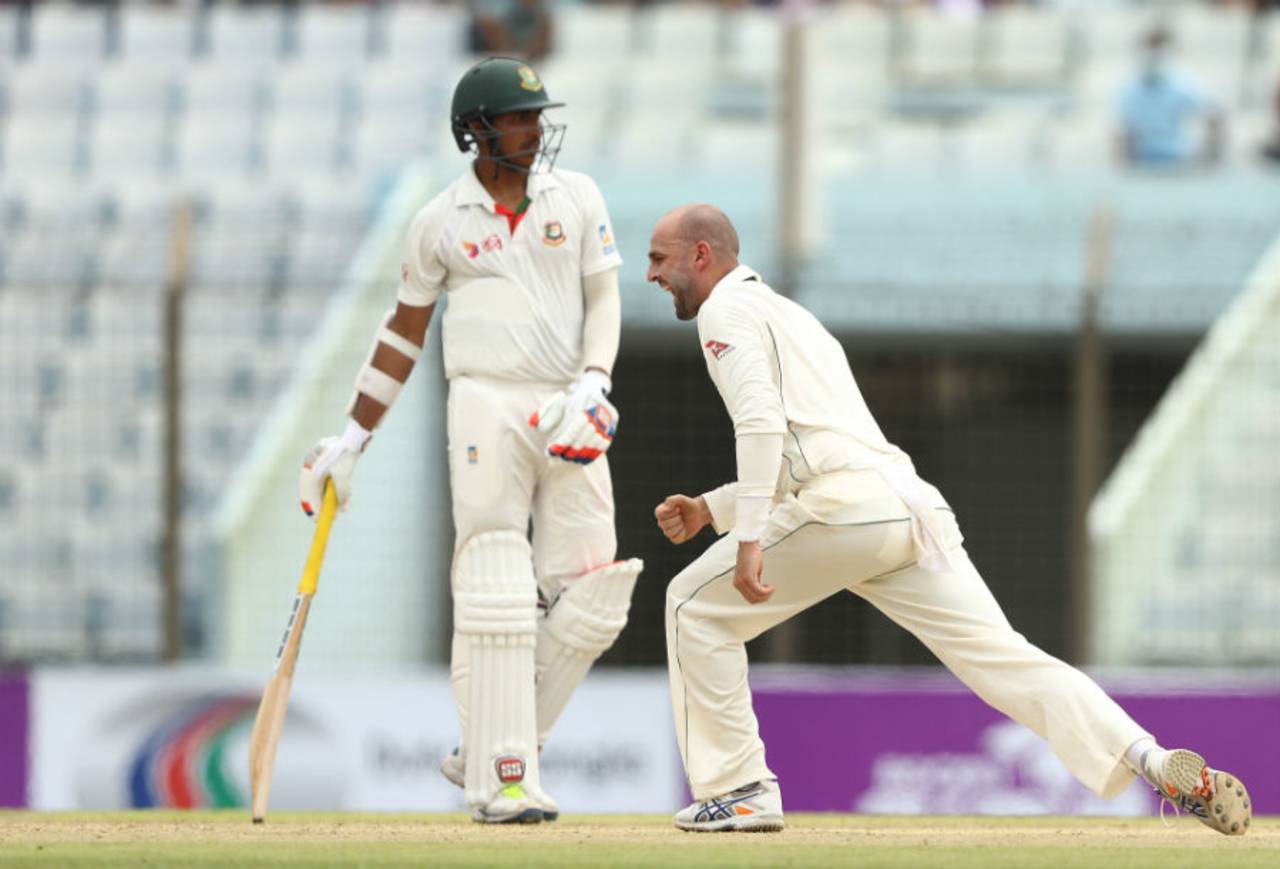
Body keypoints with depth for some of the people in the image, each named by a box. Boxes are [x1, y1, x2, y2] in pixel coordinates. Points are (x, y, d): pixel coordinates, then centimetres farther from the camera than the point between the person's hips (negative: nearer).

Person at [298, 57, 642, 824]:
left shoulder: (576, 197, 10)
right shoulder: (441, 222, 7)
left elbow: (605, 299, 6)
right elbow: (405, 331, 14)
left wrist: (592, 384, -12)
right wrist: (353, 437, 12)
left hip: (569, 416, 3)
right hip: (488, 407, -3)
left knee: (592, 601, -4)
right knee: (495, 595, -10)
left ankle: (486, 752, 8)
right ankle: (502, 782, -10)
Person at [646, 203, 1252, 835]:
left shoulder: (726, 310, 6)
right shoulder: (791, 315, 35)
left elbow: (761, 422, -11)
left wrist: (747, 539, -16)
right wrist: (709, 510, 35)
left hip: (845, 506, -8)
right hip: (910, 501, 8)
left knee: (697, 607, 10)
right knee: (1000, 658, -3)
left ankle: (737, 791, 7)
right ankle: (1162, 766, -19)